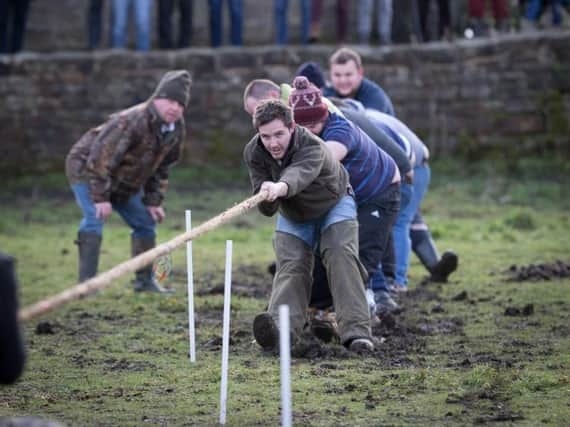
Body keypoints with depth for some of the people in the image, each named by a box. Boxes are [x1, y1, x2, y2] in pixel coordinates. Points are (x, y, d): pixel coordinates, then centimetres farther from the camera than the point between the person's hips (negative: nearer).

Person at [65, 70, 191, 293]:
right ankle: (86, 283, -24)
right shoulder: (131, 122, -35)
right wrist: (100, 198, -31)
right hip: (86, 169, -8)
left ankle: (144, 280, 20)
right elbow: (99, 159, -33)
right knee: (95, 220, -24)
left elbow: (161, 167, 5)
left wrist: (154, 201, 0)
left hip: (125, 182, 8)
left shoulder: (177, 129, -9)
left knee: (145, 222, 9)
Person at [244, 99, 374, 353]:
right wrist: (265, 194, -50)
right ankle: (281, 329, -39)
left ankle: (356, 331, -29)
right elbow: (268, 210, -25)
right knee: (291, 265, -17)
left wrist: (281, 187, -85)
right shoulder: (253, 154, -23)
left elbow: (299, 174, -63)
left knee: (341, 256, -23)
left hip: (334, 205, -3)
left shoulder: (312, 147, -38)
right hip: (292, 215, 3)